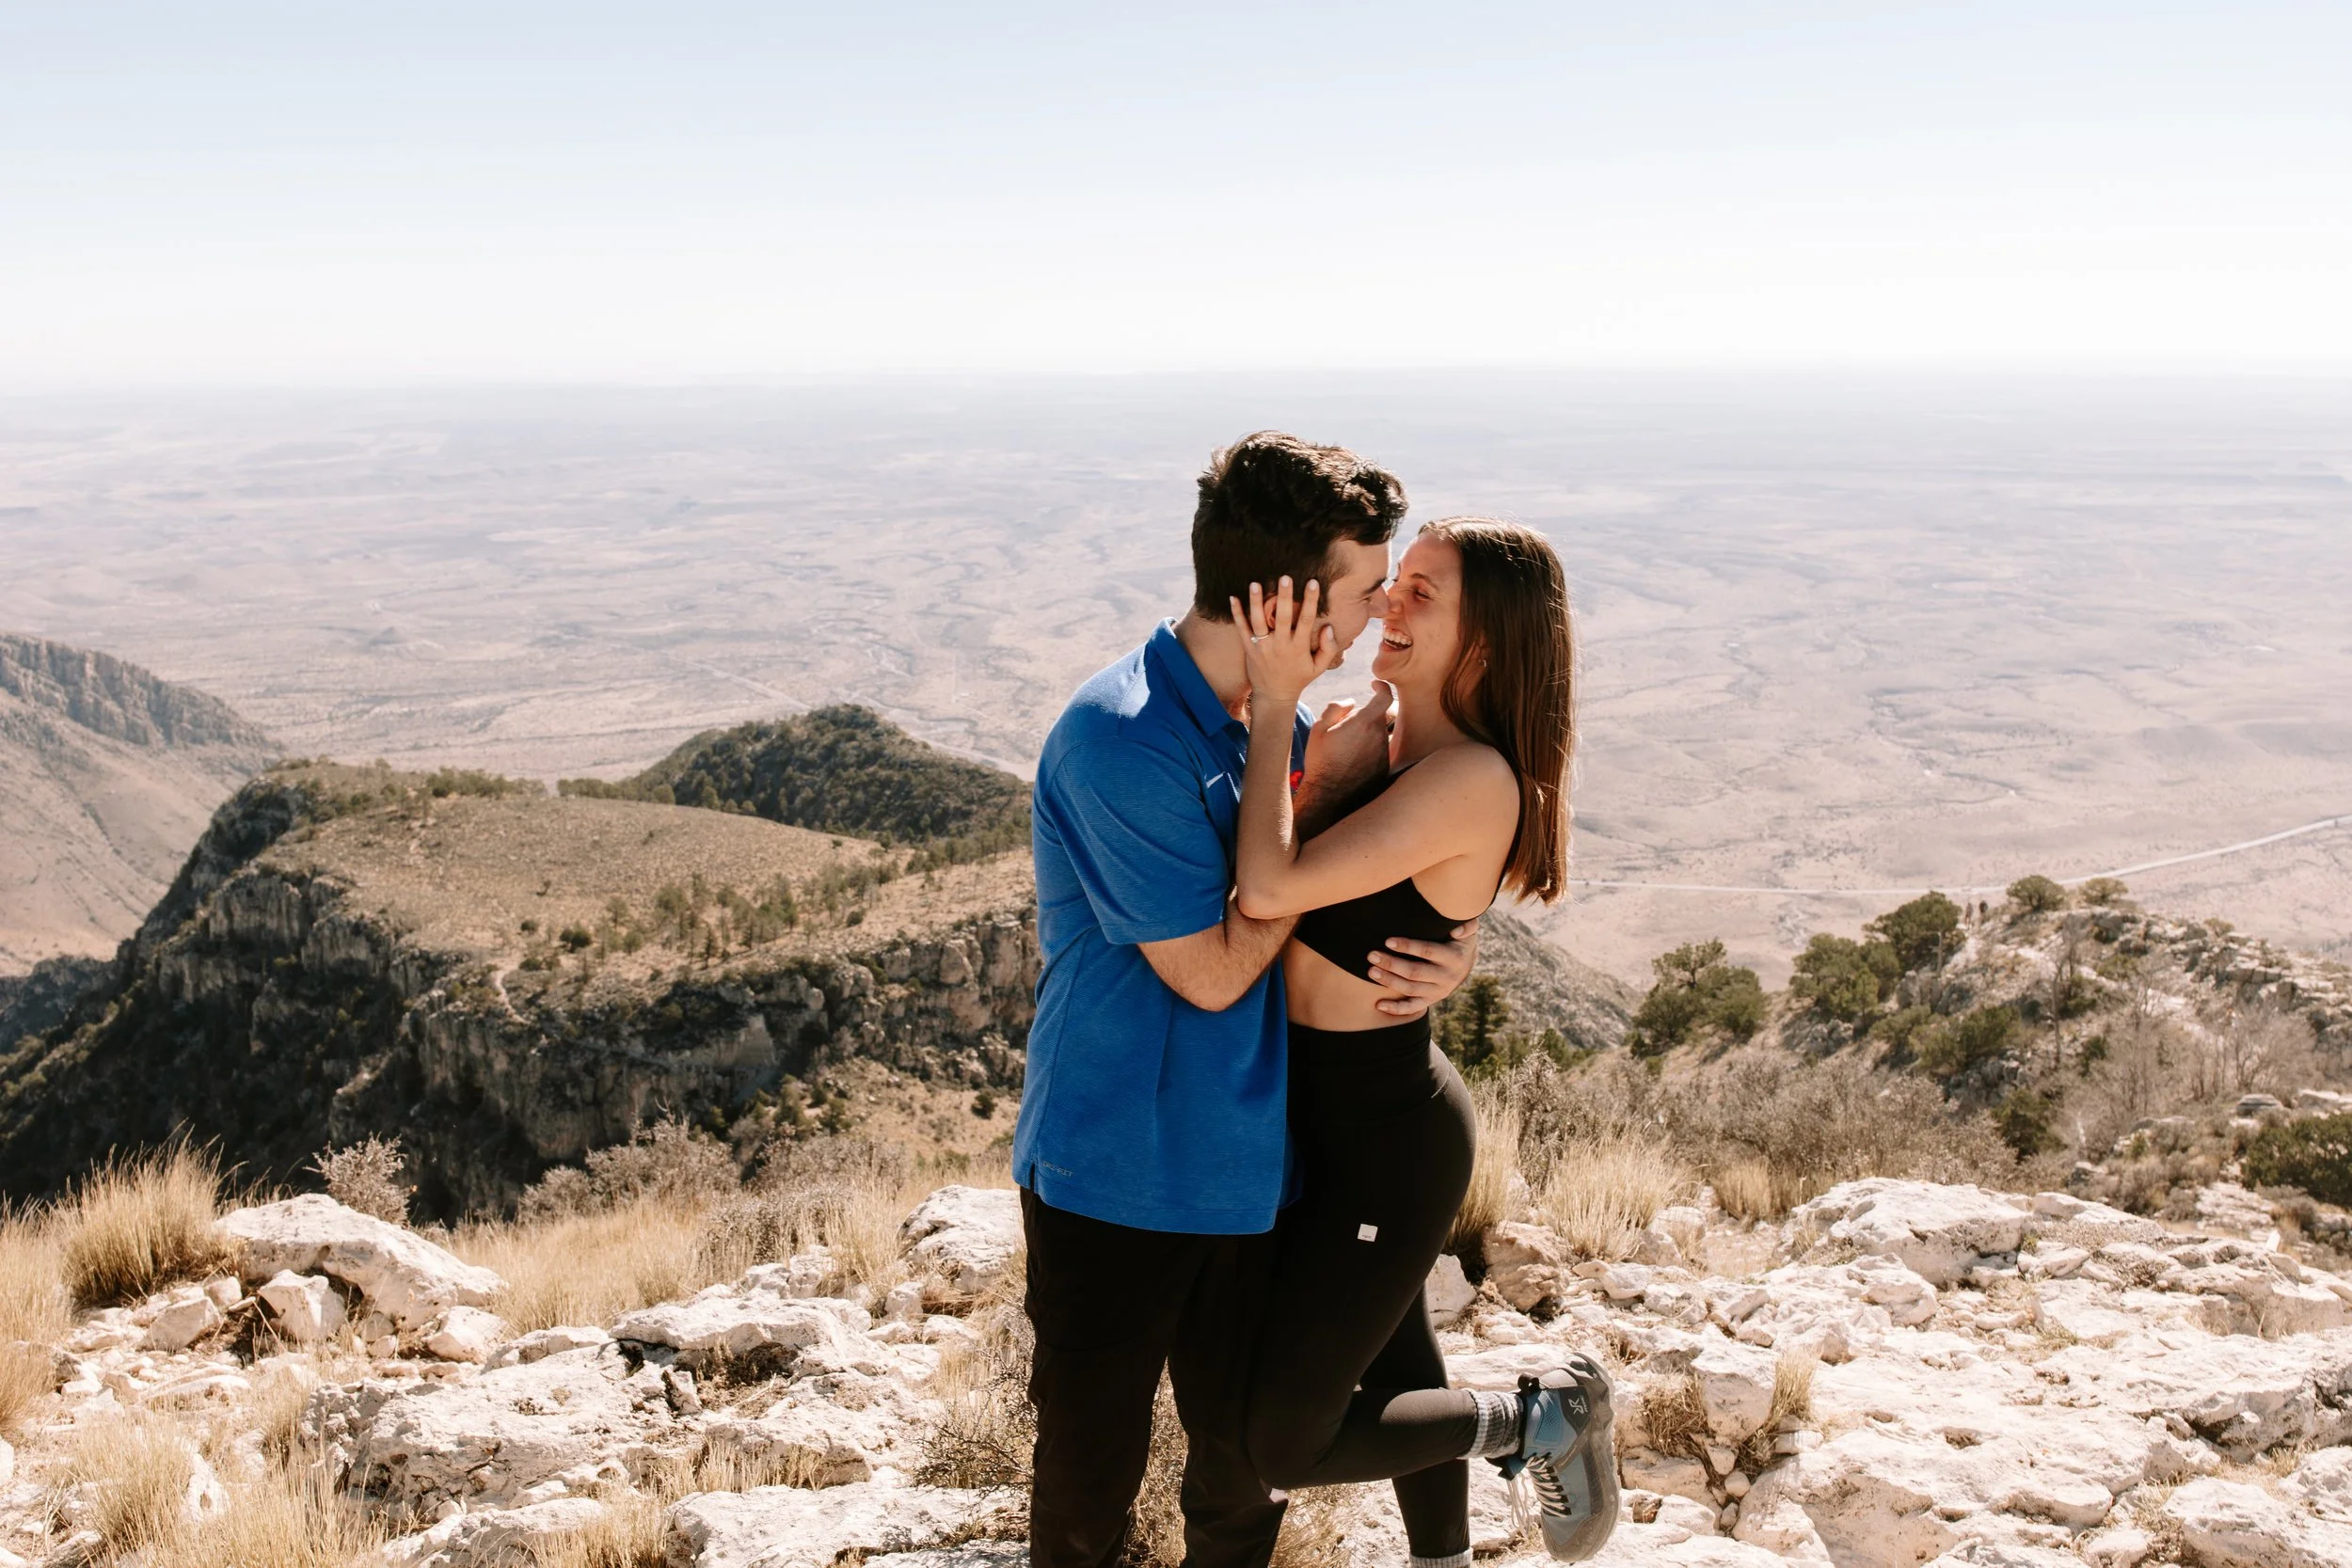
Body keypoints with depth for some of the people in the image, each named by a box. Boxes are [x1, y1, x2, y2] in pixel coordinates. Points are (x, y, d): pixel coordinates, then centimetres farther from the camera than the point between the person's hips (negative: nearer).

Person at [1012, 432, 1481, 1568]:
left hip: (1244, 1164, 6)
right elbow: (1214, 970, -19)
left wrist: (1456, 943, -11)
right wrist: (1329, 787, -15)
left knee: (1246, 1455, 16)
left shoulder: (1274, 717, 3)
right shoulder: (1121, 740, -22)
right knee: (1090, 1469, 12)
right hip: (1113, 1175, -6)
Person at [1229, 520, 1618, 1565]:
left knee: (1283, 1444, 3)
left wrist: (1276, 704, -27)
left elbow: (1269, 891, -33)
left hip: (1387, 1138, -8)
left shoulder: (1475, 777, -27)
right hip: (1324, 1109, 8)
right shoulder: (1365, 728, -1)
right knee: (1394, 1360, 28)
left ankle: (1540, 1420, 20)